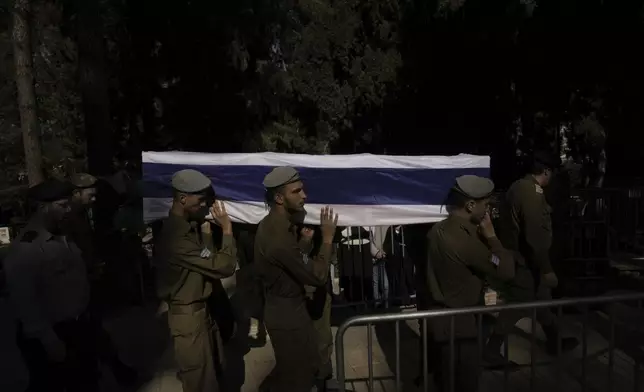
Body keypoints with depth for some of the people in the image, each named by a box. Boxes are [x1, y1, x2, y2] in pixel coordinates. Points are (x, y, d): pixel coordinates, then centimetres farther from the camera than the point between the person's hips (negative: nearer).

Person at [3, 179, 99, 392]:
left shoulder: (63, 236, 3)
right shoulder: (24, 249, -21)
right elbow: (25, 302, -21)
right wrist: (50, 342, -19)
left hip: (79, 327, 7)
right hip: (49, 337, -7)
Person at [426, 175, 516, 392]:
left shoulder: (439, 230, 2)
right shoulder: (465, 239, -29)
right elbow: (506, 270, -21)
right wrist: (490, 235, -13)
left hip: (442, 317, 9)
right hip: (459, 324, -9)